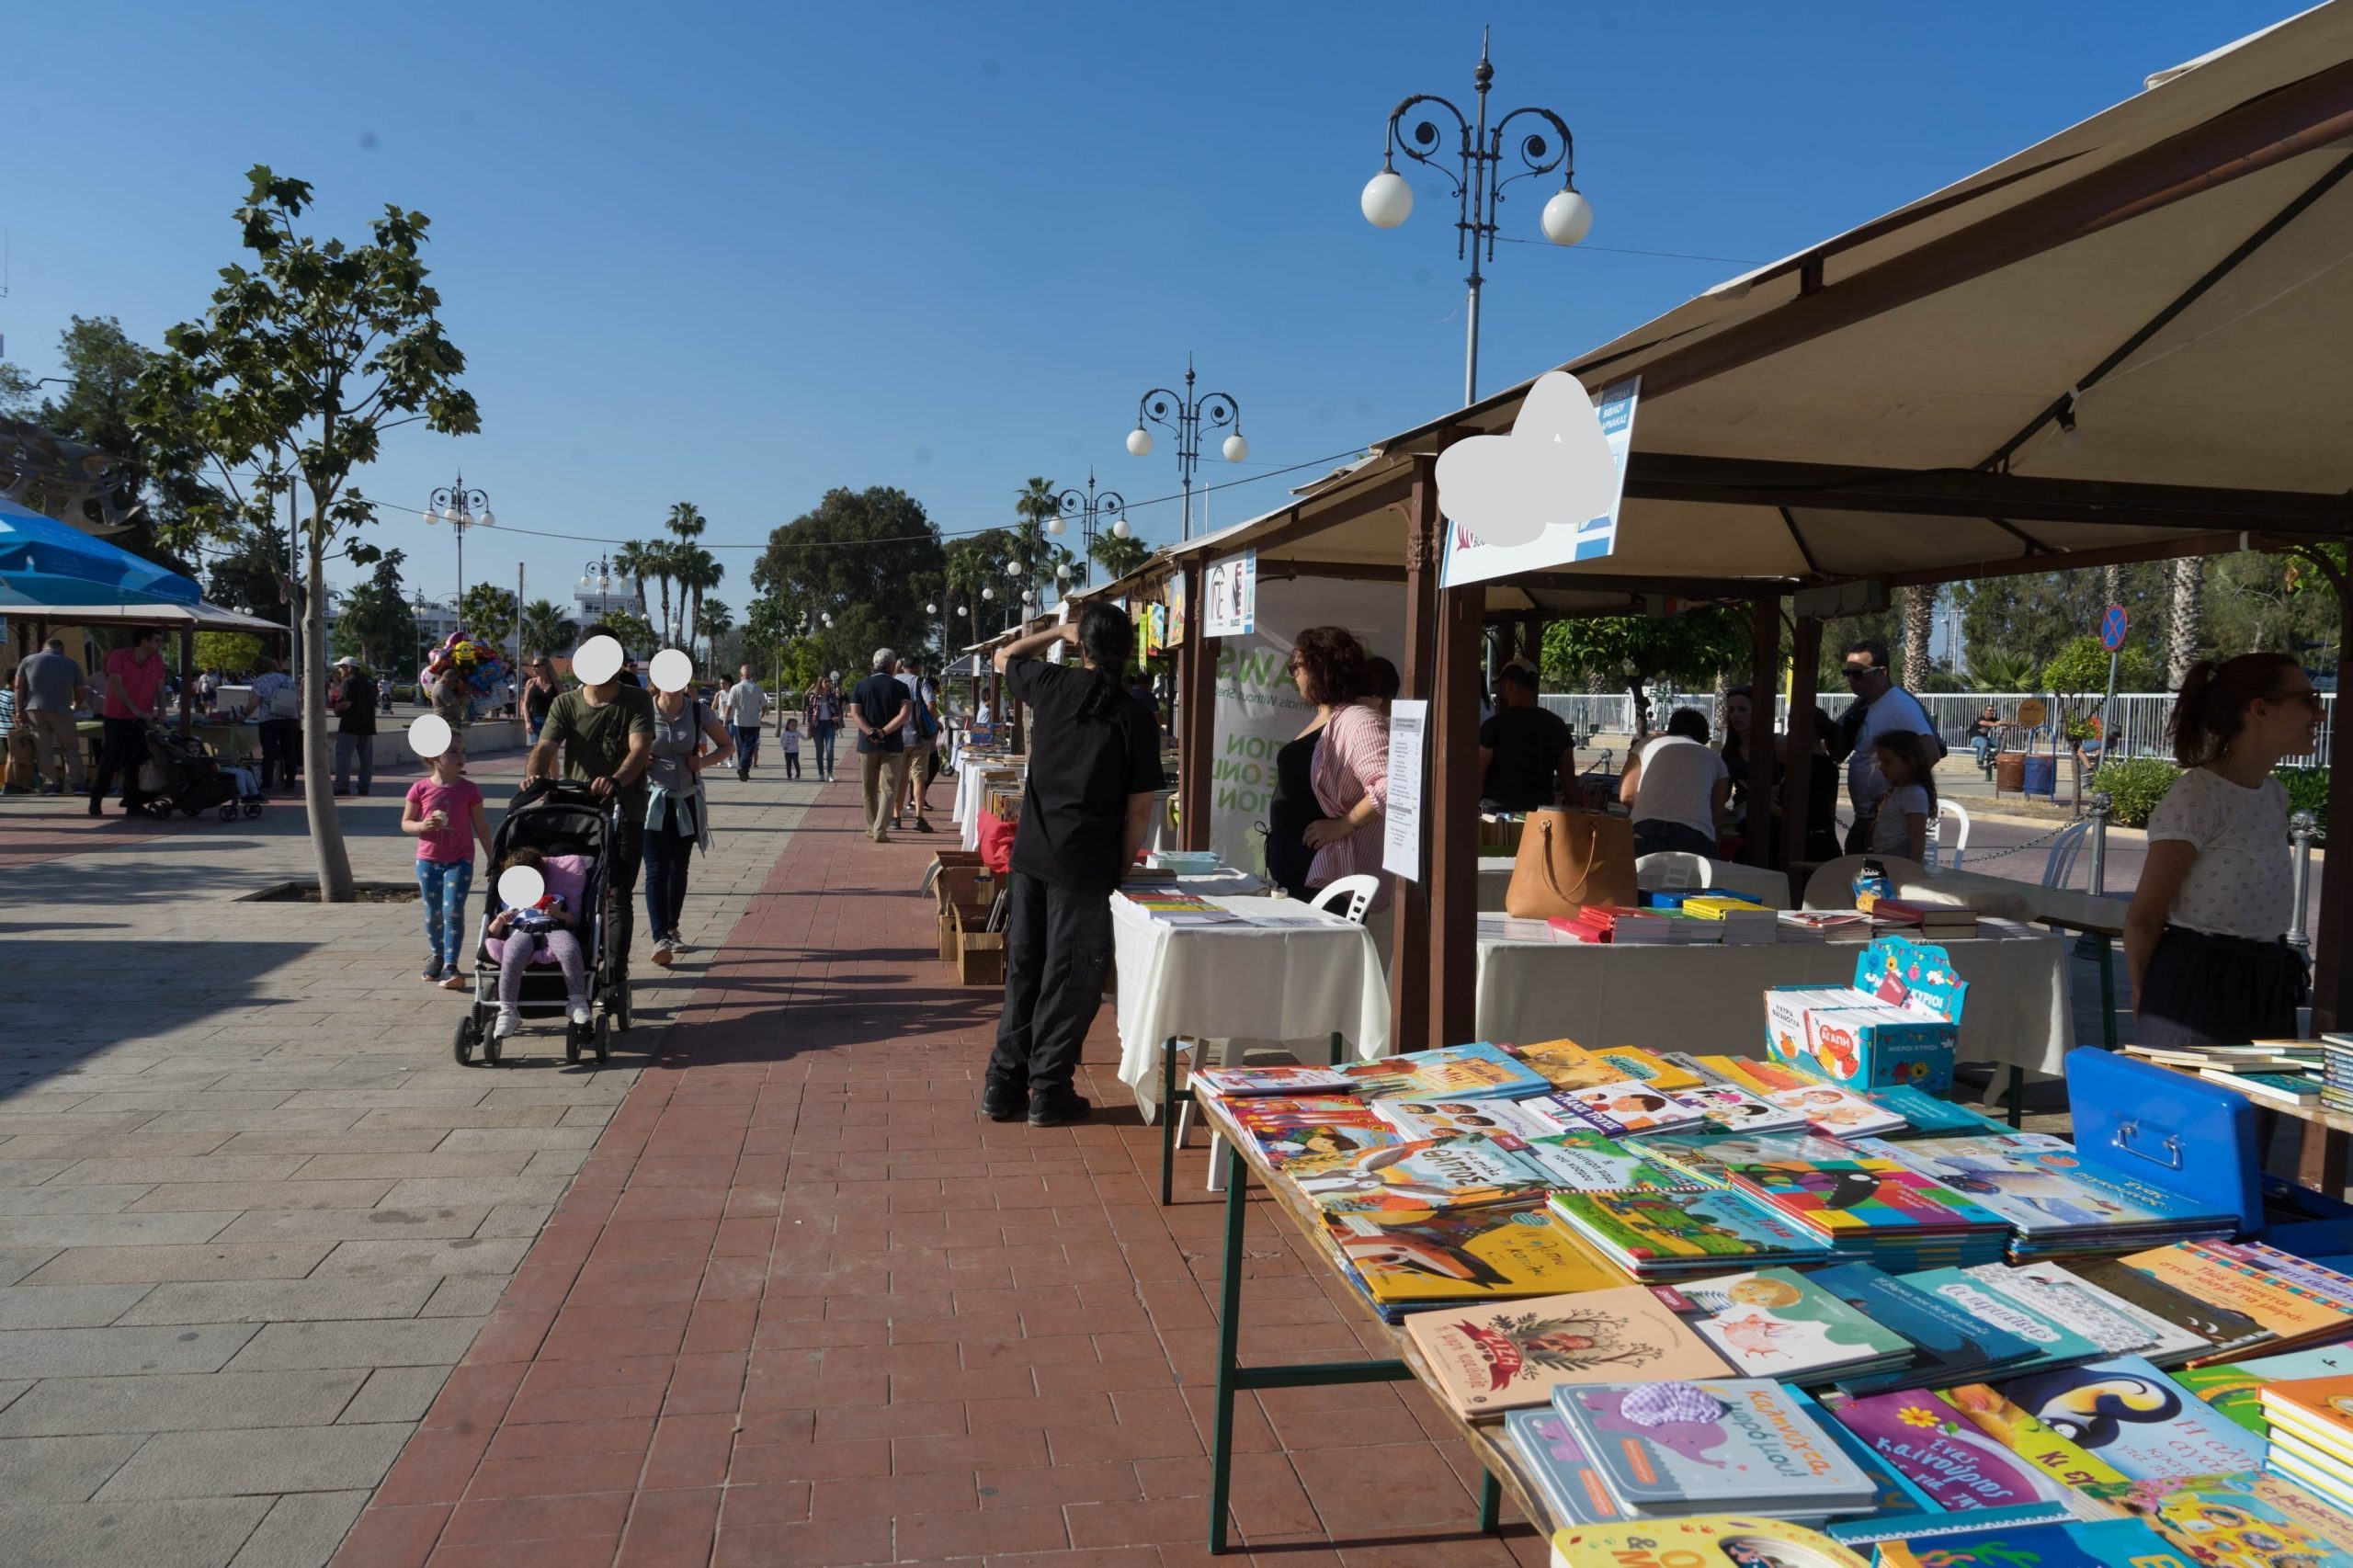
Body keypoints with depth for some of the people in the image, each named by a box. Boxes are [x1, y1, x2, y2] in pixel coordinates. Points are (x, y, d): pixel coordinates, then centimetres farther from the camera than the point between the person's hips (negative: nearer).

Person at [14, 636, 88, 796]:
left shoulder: (28, 661, 16)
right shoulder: (71, 664, 13)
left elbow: (19, 686, 6)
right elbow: (80, 693, 12)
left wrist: (19, 710, 6)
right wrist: (75, 708, 30)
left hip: (34, 709, 1)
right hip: (60, 710, -1)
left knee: (44, 747, 3)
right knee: (70, 747, 6)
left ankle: (52, 783, -2)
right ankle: (76, 783, 0)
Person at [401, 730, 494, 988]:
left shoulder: (469, 789, -3)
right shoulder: (420, 788, -3)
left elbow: (481, 827, 4)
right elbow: (405, 823, 5)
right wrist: (422, 826, -18)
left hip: (460, 860, -1)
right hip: (428, 860, 2)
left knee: (453, 911, -12)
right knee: (433, 913, 11)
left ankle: (451, 965, -11)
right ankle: (436, 955, 34)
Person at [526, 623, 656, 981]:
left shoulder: (637, 701, -2)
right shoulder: (566, 704, 3)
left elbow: (640, 748, -18)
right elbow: (545, 747, -10)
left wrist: (616, 780, -39)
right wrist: (535, 774, -34)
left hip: (626, 816, -2)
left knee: (618, 897, -1)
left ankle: (615, 975, 1)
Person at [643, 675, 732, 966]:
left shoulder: (699, 711, -4)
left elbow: (727, 745, 8)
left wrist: (705, 761, -10)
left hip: (687, 800, 3)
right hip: (652, 800, -3)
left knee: (679, 868, 14)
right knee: (657, 869, -11)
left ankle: (672, 931, 29)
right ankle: (660, 938, -15)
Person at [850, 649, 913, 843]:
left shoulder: (861, 686, 5)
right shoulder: (899, 687, -2)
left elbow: (855, 714, -6)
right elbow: (903, 714, -14)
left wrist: (870, 732, -14)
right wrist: (884, 732, -14)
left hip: (867, 746, 3)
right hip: (892, 746, -2)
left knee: (869, 789, 15)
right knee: (889, 789, 0)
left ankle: (872, 827, 24)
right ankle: (880, 831, -10)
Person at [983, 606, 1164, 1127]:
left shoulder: (1051, 685, 1)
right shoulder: (1135, 717, -8)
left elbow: (1004, 657, 24)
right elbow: (1139, 809, -6)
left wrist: (1058, 631, 26)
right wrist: (1123, 865, 6)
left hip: (1029, 854, 4)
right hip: (1084, 865, -4)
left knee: (1023, 970, 14)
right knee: (1070, 979, 6)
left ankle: (1003, 1086, 20)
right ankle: (1048, 1093, 13)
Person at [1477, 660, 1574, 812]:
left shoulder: (1495, 725, -8)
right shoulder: (1556, 725, 7)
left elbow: (1478, 776, -8)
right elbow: (1569, 778, 8)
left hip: (1499, 810, -4)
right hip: (1542, 812, 4)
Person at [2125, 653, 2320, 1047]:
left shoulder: (2273, 794, 11)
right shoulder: (2195, 798, -17)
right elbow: (2142, 921, -14)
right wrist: (2147, 995, 0)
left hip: (2267, 991, 8)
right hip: (2197, 989, -8)